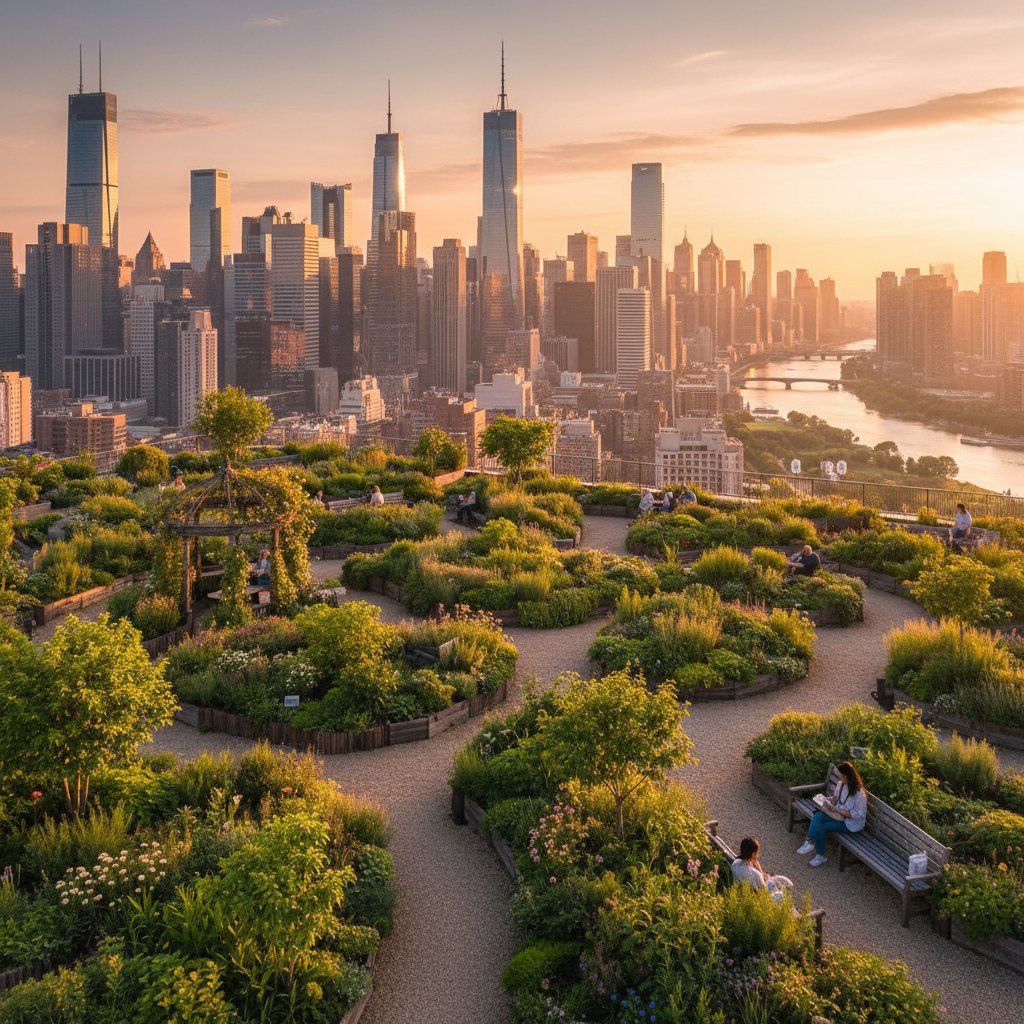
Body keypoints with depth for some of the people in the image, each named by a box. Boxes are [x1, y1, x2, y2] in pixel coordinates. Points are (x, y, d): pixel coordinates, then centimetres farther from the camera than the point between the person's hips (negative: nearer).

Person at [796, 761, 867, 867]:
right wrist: (830, 799, -9)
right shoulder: (841, 784, -3)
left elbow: (858, 815, -24)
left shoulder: (859, 793, -26)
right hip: (839, 814, 7)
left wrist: (836, 810, -26)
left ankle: (820, 855, -3)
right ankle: (810, 843, -18)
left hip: (852, 822, -7)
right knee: (817, 816, -20)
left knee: (822, 827, -20)